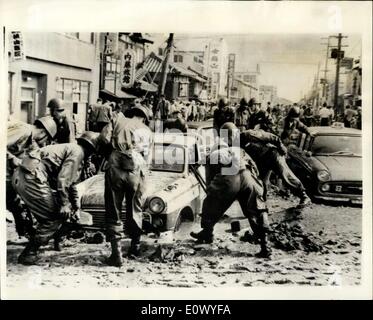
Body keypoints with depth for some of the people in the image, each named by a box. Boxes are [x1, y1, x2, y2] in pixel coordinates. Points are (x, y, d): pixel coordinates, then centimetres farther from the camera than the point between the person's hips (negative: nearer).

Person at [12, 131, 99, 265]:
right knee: (55, 218, -2)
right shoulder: (77, 152, -6)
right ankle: (28, 254, 2)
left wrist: (76, 205, 39)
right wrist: (64, 204, -9)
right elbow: (63, 179, -15)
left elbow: (71, 181, 35)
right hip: (31, 178, -10)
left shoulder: (70, 148, 26)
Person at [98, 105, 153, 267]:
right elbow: (145, 153, 13)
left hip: (115, 168, -1)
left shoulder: (118, 119, 18)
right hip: (136, 170, 2)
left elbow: (104, 139, 4)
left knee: (113, 213, 6)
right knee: (135, 211, 19)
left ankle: (116, 253, 2)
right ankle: (135, 248, 33)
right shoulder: (146, 131, 23)